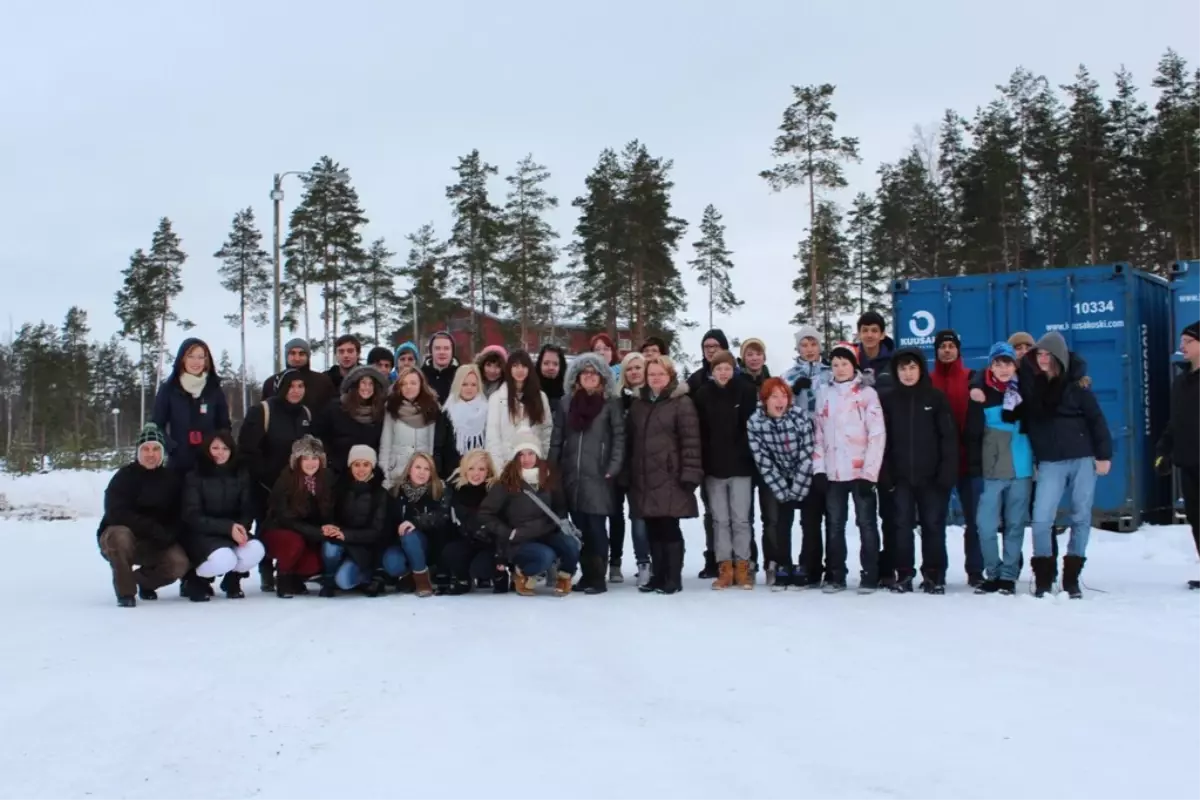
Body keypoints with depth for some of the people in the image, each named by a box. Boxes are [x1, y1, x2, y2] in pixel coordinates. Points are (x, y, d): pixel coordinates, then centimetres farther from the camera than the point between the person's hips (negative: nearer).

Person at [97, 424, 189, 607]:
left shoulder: (172, 477, -1)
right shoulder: (125, 476, -12)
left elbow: (179, 516, 1)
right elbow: (116, 513, -23)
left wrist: (167, 534, -21)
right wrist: (152, 528, -30)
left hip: (156, 545, 3)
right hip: (119, 537, -3)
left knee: (179, 563, -23)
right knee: (120, 536, -38)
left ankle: (144, 580, 11)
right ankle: (125, 592, -18)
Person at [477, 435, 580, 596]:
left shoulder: (549, 478, 1)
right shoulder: (507, 483, -11)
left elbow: (561, 506, 16)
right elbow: (485, 513, -6)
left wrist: (560, 521, -3)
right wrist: (508, 533, -12)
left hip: (546, 534, 4)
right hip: (517, 541, -4)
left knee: (571, 545, -27)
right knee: (546, 556, -33)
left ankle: (564, 575, 4)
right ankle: (522, 574, -1)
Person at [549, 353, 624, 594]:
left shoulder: (611, 403, 1)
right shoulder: (566, 402, 11)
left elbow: (619, 437, -3)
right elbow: (556, 439, 11)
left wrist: (614, 468, -12)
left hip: (597, 475, -4)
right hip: (571, 476, 4)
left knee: (596, 527, -5)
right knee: (579, 528, 7)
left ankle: (598, 578, -1)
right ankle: (587, 575, 15)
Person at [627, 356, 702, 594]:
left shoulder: (682, 402, -3)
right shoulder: (638, 404, 16)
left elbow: (691, 440, -9)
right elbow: (631, 440, 18)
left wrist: (689, 474, -16)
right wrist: (627, 474, 13)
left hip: (670, 478, -6)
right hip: (643, 479, 6)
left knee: (669, 528, -4)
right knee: (653, 530, 10)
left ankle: (673, 578, 3)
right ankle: (658, 575, 17)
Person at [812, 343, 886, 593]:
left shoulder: (867, 393, -1)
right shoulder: (826, 396, 12)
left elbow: (877, 434, -7)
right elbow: (819, 435, 13)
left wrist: (869, 472, -12)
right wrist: (818, 469, 5)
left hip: (860, 472, -4)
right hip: (833, 473, 4)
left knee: (866, 523, 1)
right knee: (834, 525, 7)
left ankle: (870, 576, 5)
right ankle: (835, 576, 14)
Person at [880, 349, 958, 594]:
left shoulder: (936, 398, 1)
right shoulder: (888, 400, 5)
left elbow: (949, 437, -2)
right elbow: (882, 440, 2)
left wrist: (948, 472, -10)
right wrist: (885, 474, -6)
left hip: (931, 476, -1)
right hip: (900, 476, 1)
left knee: (933, 525, 3)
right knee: (903, 525, 2)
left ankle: (934, 576, 10)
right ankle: (904, 575, 9)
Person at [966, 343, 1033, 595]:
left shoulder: (1024, 391, 8)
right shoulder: (982, 394, 0)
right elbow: (972, 434, -2)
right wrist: (975, 469, -9)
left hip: (1022, 470, 2)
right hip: (992, 470, -2)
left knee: (1015, 525, 5)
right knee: (986, 525, -6)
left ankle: (1008, 576, 12)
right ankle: (993, 574, 7)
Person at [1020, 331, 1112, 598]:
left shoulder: (1075, 384, -2)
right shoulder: (1029, 383, 3)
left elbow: (1096, 420, -1)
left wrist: (1104, 454, -5)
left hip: (1082, 459, -1)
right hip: (1050, 463, 1)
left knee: (1081, 518, 4)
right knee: (1041, 519, -8)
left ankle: (1071, 578, 14)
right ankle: (1042, 578, 5)